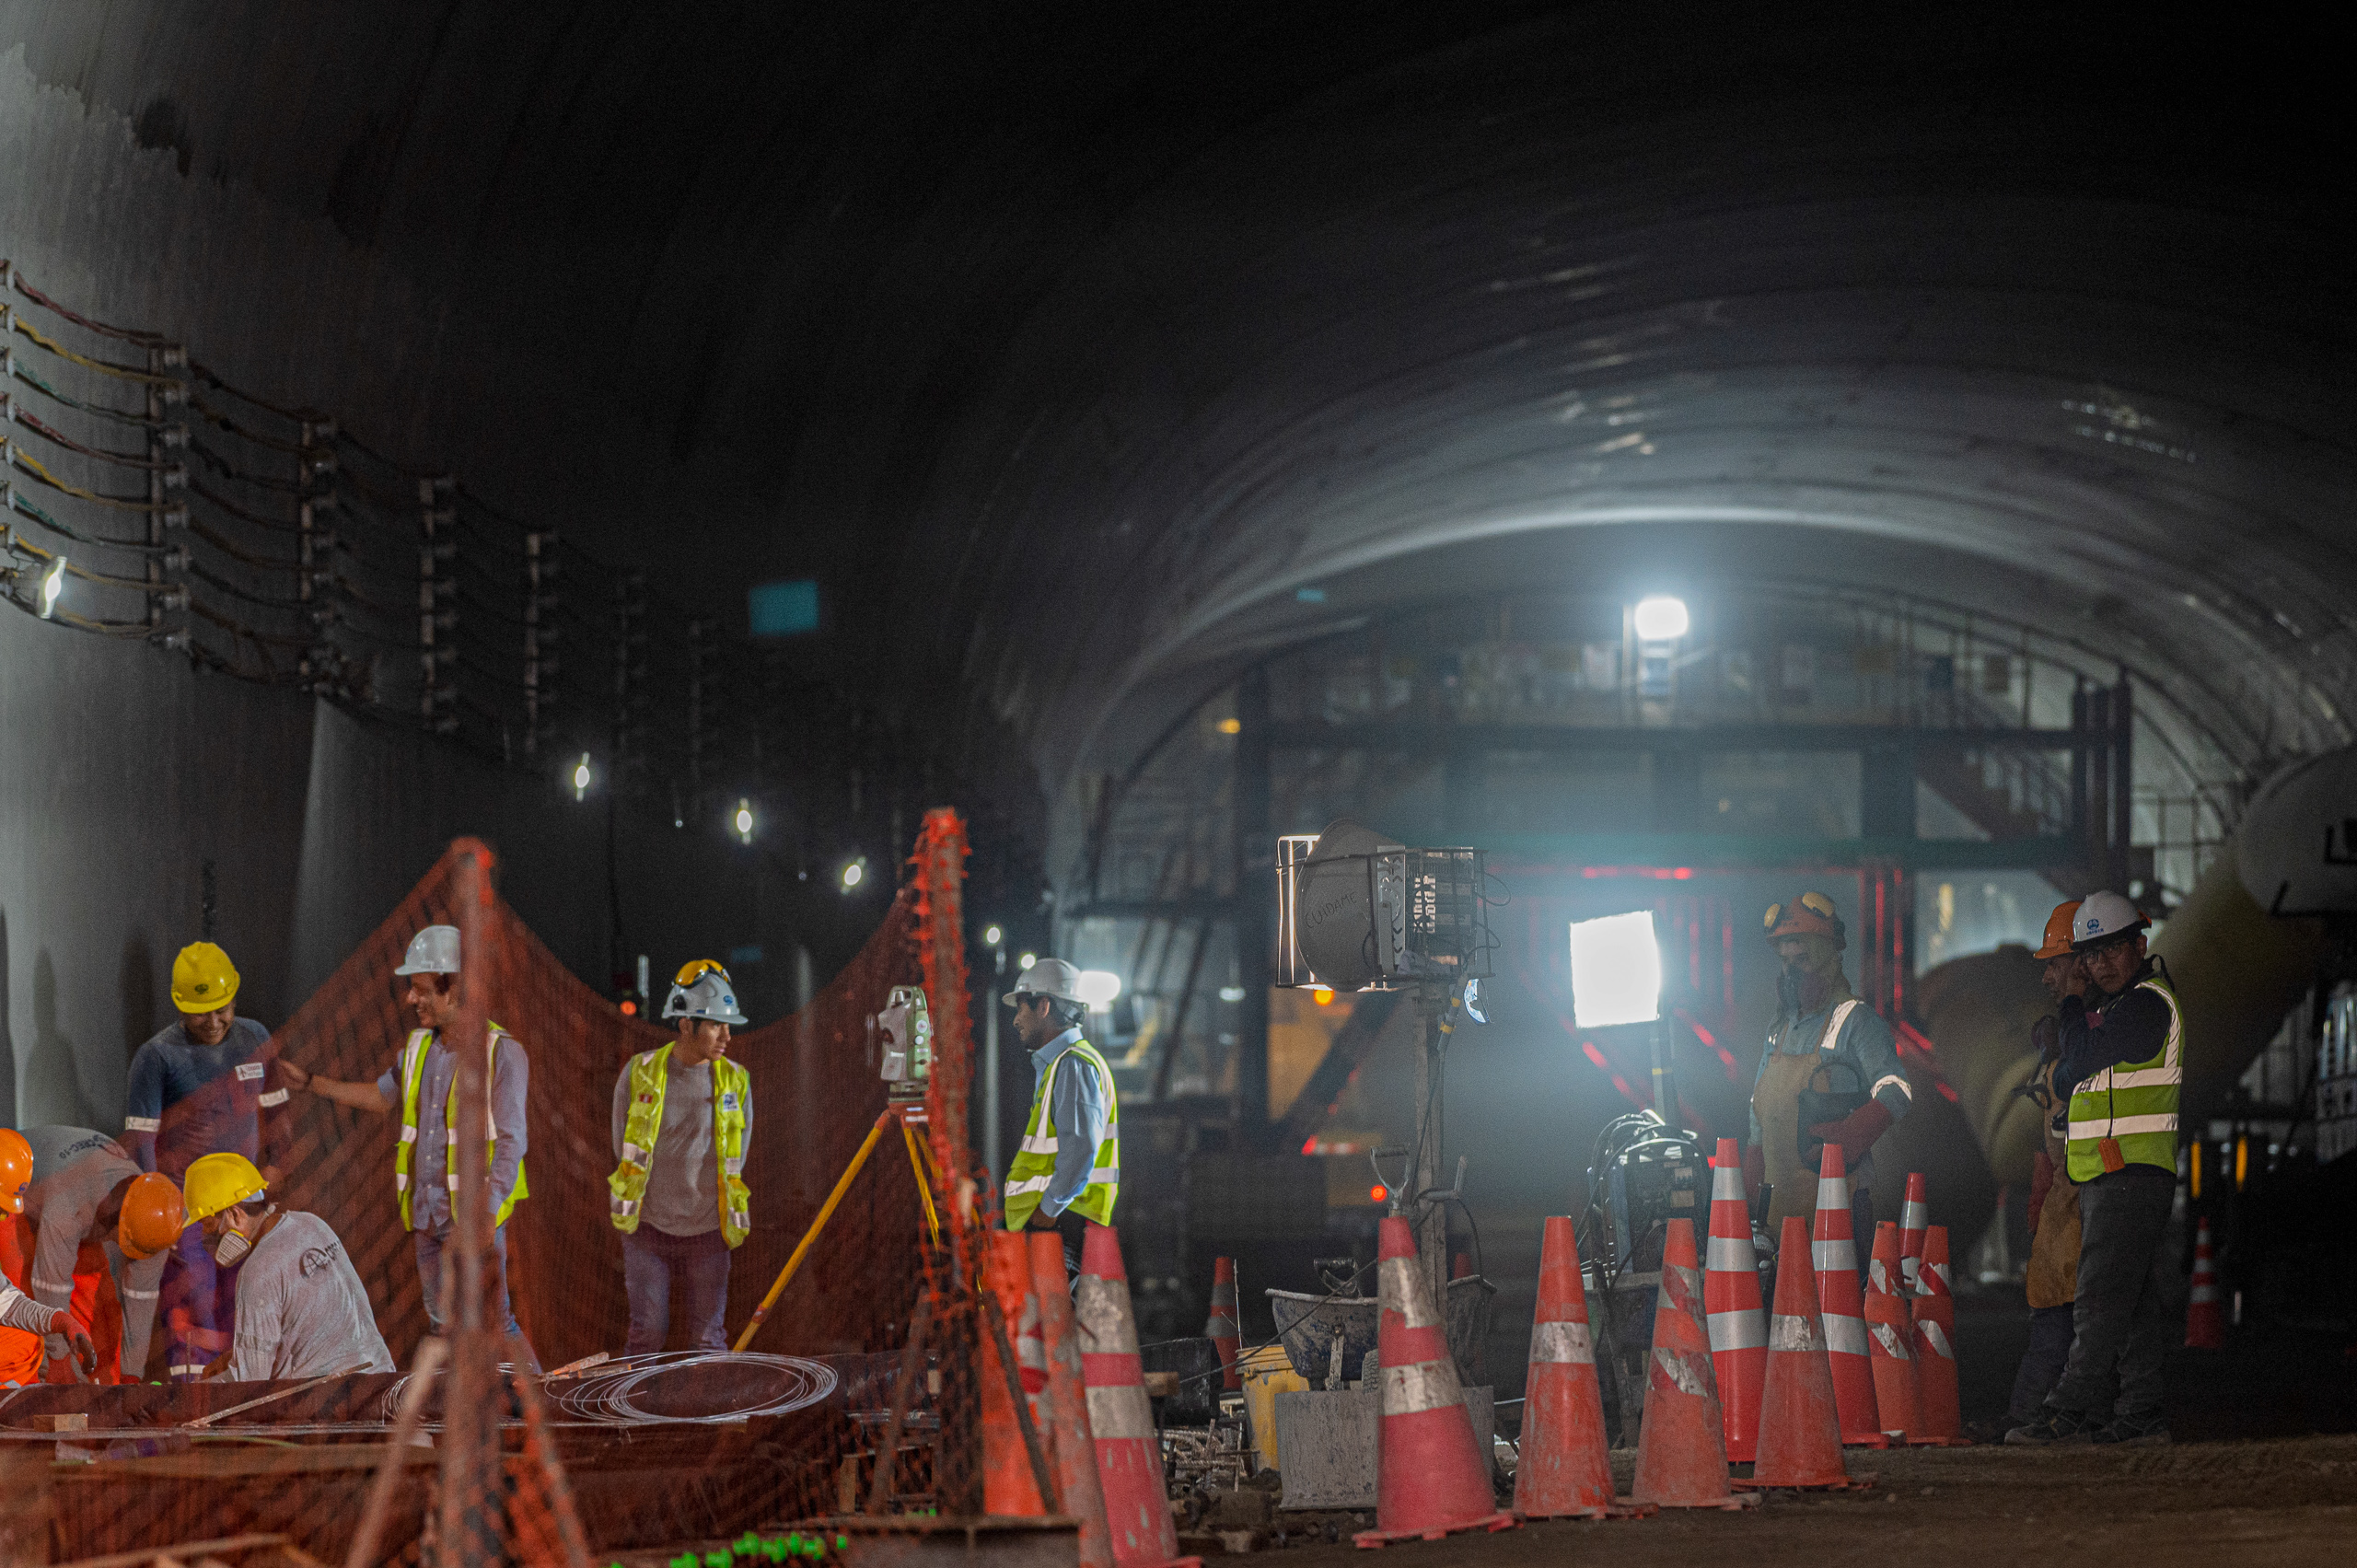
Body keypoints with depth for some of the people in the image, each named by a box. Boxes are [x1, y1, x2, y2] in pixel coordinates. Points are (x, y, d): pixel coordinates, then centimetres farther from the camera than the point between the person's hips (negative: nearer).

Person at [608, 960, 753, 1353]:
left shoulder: (735, 1082, 0)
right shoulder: (640, 1073, -3)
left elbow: (735, 1162, 9)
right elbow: (624, 1148, 7)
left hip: (708, 1231, 1)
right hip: (648, 1228, -1)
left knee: (708, 1339, 0)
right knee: (647, 1332, -4)